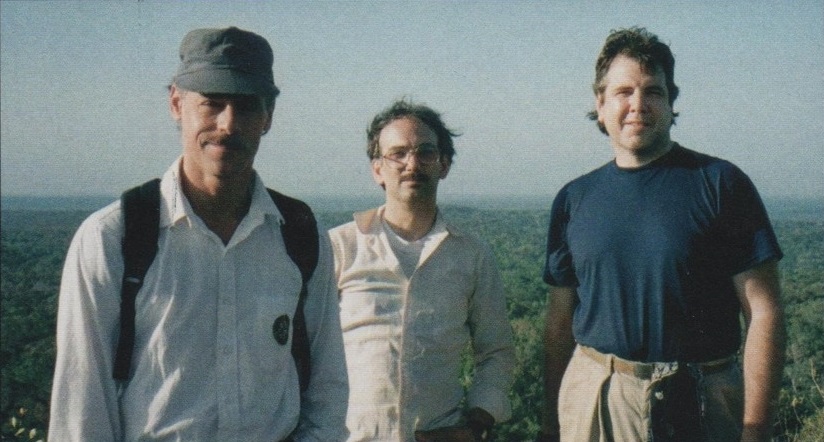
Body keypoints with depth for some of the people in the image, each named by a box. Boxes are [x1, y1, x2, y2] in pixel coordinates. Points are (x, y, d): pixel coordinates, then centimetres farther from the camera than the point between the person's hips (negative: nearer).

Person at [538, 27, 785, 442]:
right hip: (590, 399, 3)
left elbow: (763, 313, -8)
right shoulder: (573, 199, 5)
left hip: (699, 406, -2)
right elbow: (559, 317, 8)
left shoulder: (720, 183, -5)